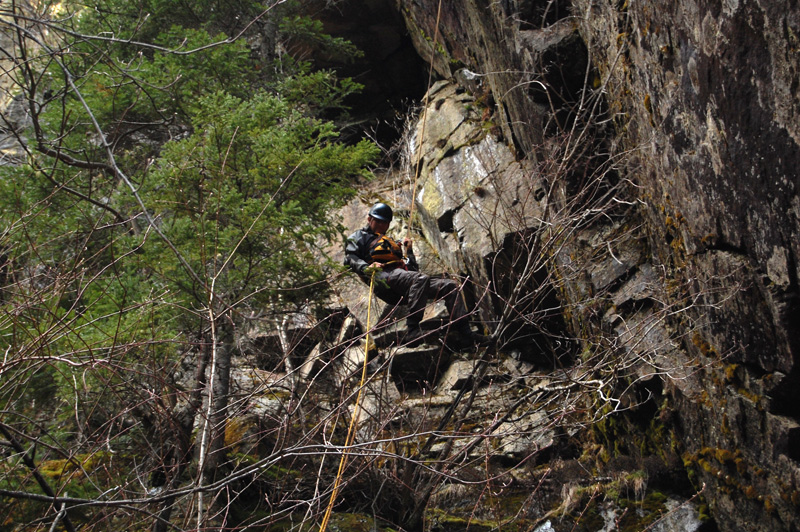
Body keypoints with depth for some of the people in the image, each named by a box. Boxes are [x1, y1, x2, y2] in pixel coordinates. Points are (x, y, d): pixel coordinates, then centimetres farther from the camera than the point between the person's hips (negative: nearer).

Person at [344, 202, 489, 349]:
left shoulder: (391, 243, 43)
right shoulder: (358, 237, 25)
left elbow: (413, 270, 35)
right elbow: (350, 259, 1)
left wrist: (409, 250, 25)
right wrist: (367, 268, -18)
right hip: (384, 277, -7)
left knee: (451, 286, -3)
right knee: (421, 279, -37)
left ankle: (464, 333, -15)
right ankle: (412, 331, -48)